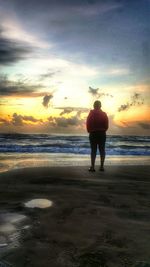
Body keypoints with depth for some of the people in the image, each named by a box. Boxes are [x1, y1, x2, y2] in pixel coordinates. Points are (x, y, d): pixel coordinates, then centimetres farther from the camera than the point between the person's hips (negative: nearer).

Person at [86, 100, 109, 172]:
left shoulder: (91, 114, -3)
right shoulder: (104, 114, 0)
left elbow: (88, 125, -2)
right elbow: (106, 125, 0)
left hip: (93, 134, -1)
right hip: (102, 134, 1)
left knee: (93, 150, 0)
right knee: (102, 150, 7)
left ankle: (92, 167, -4)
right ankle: (102, 166, 7)